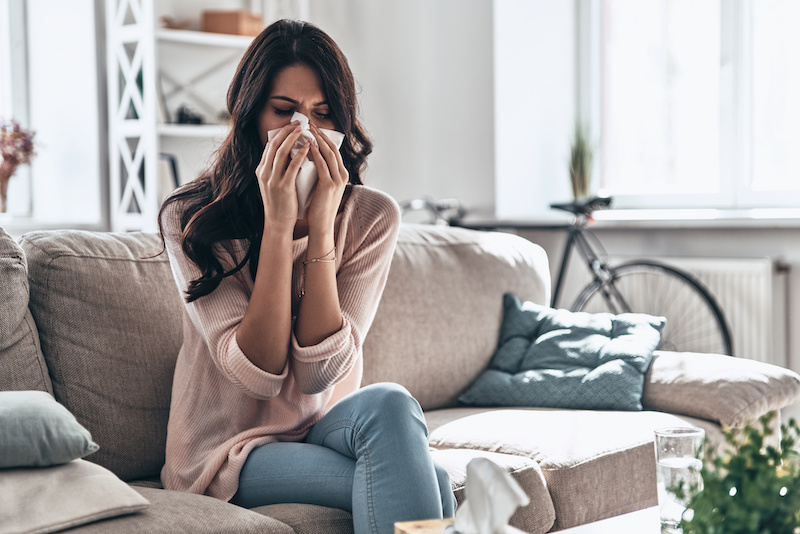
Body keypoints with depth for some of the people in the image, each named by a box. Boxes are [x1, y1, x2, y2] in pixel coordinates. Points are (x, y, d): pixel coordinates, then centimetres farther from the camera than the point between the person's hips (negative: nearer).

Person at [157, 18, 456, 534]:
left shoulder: (371, 216, -4)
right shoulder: (189, 218, -9)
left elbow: (322, 373, -14)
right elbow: (257, 374, -19)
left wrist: (321, 226, -21)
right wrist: (278, 224, -23)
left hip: (326, 427, 3)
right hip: (229, 452, -3)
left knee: (388, 404, -32)